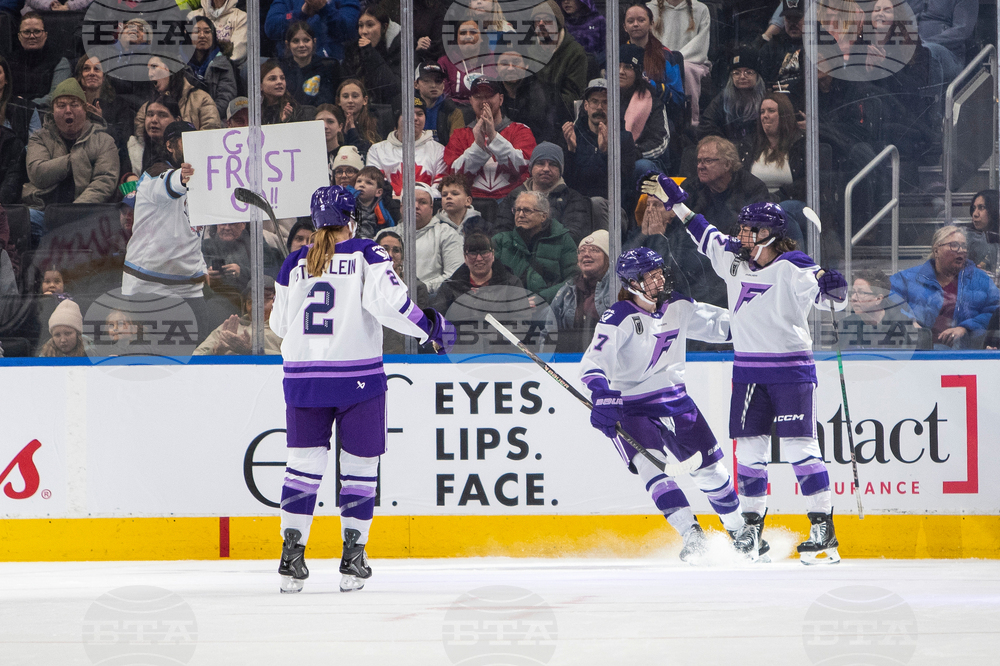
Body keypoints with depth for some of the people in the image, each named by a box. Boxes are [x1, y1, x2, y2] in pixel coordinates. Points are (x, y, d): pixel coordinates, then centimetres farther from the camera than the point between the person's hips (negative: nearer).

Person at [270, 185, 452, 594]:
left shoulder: (295, 264, 7)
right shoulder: (366, 255, -3)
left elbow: (280, 324, 14)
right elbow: (388, 301, -17)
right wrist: (429, 327, -5)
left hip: (303, 375, 3)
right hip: (356, 376, -3)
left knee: (304, 464, 6)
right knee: (359, 465, 7)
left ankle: (291, 554, -1)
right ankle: (353, 559, 7)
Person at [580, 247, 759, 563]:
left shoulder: (678, 306, 1)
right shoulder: (618, 318, -17)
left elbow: (718, 324, 17)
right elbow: (595, 360, -29)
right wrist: (602, 396, -46)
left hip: (675, 401, 5)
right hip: (630, 408, -5)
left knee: (710, 469, 6)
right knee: (651, 465, -25)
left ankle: (740, 532, 25)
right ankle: (692, 535, -26)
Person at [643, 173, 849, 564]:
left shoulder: (794, 269, -13)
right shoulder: (733, 259, 6)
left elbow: (832, 299, -16)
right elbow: (705, 236, 22)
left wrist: (834, 289, -39)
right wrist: (673, 201, 27)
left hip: (791, 368, -6)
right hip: (748, 369, 6)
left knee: (799, 446, -11)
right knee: (748, 449, 6)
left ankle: (823, 531, -10)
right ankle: (751, 530, 14)